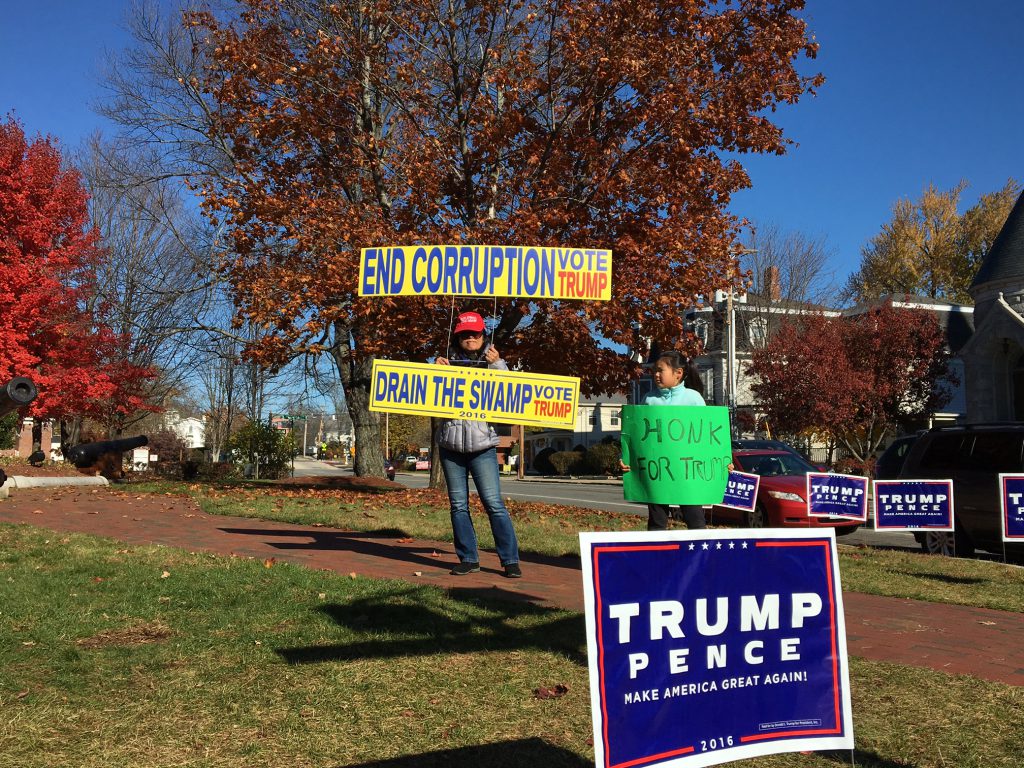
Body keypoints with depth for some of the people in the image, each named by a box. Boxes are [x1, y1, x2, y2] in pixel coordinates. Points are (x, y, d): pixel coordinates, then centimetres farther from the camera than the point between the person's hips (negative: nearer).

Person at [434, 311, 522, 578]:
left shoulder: (493, 363, 7)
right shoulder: (448, 363, 9)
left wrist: (498, 365, -14)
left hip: (482, 445, -2)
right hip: (451, 444, 2)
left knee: (494, 503, -8)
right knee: (458, 505, 5)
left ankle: (510, 560, -1)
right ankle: (468, 559, 15)